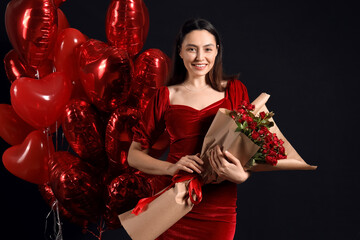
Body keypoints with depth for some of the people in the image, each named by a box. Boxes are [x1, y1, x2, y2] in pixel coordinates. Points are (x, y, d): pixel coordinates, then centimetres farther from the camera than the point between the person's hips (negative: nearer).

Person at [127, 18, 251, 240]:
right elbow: (135, 154, 3)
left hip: (219, 210, 1)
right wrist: (171, 167, -15)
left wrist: (241, 175, -17)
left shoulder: (235, 90, 4)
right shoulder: (166, 96, 3)